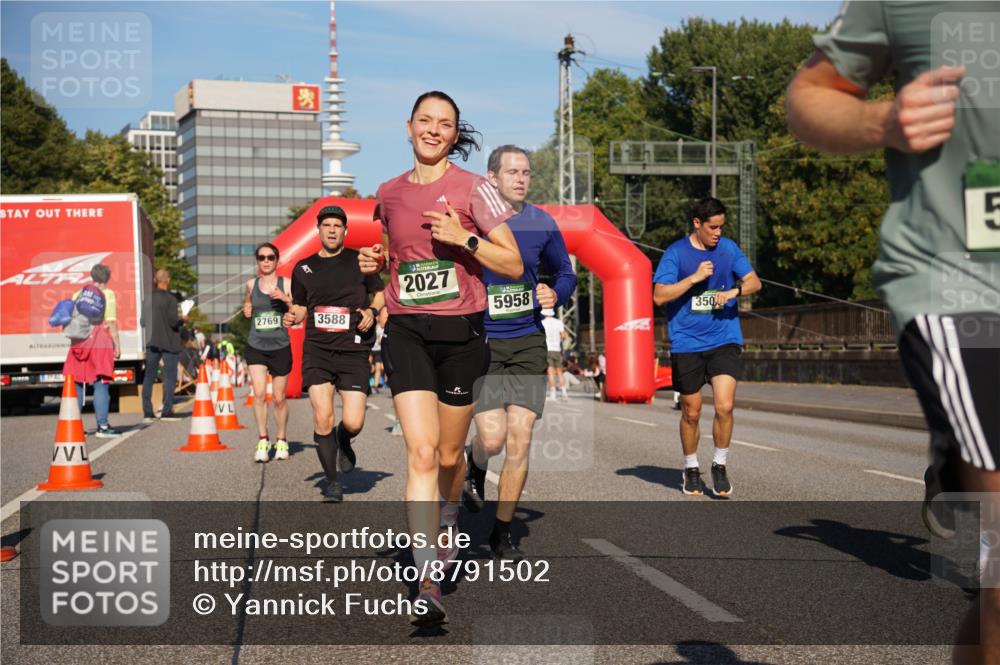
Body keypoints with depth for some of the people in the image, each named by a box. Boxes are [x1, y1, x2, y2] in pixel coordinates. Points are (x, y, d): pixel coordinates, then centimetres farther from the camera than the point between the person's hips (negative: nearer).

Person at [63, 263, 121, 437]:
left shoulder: (78, 294, 12)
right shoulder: (107, 294, -1)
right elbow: (111, 322, -7)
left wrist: (74, 338, 16)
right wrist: (117, 345, -3)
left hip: (79, 344, 4)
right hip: (100, 344, -4)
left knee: (77, 384, 9)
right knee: (101, 385, -3)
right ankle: (102, 426, -4)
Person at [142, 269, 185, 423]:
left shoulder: (149, 298, 2)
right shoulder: (170, 299, -12)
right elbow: (173, 321, -16)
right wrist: (182, 319, 4)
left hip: (152, 342, 5)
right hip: (168, 342, -4)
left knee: (149, 376, 8)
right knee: (170, 376, 3)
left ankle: (147, 412, 7)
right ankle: (166, 411, -1)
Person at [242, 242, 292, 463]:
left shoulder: (286, 284, -2)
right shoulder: (251, 284, 6)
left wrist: (286, 299, -20)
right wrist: (246, 310, 5)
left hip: (280, 347, -1)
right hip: (256, 347, 1)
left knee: (279, 398, 7)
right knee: (259, 393, -16)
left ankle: (281, 441, 25)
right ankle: (263, 441, -5)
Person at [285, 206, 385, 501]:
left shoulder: (359, 260, 5)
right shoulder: (303, 268, 11)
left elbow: (380, 293, 15)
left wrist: (372, 311, -6)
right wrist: (292, 317, -2)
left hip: (353, 350, -1)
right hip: (317, 348, 1)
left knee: (353, 422, -10)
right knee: (322, 417, -12)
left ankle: (344, 444, 28)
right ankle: (332, 482, 5)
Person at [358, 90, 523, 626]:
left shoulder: (473, 188, -2)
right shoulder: (388, 194, 9)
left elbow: (514, 265, -4)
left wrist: (464, 239, -17)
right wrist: (375, 263, 4)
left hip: (461, 332, -1)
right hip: (406, 331, 1)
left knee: (450, 455, 11)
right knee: (420, 451, -14)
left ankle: (445, 524, 44)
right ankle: (428, 585, -17)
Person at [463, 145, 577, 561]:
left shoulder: (542, 224, 3)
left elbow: (565, 273, 17)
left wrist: (555, 295, -4)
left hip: (527, 342, 3)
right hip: (479, 341, -3)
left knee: (520, 440, -2)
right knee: (493, 438, -13)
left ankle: (502, 532, 13)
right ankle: (475, 465, 26)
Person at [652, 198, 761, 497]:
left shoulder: (728, 248, 7)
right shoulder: (676, 253, -4)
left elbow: (754, 281, 9)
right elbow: (659, 295, -11)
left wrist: (734, 291, -11)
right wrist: (695, 277, -16)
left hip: (724, 340, 2)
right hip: (686, 345, -2)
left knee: (724, 406, -13)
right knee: (691, 413, 6)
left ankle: (720, 466, 8)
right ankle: (691, 469, 27)